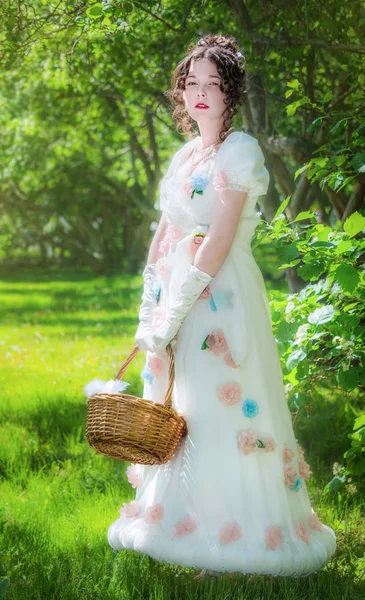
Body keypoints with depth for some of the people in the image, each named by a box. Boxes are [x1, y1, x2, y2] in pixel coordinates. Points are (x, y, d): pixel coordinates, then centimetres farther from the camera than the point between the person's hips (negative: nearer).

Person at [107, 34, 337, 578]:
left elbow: (219, 242, -16)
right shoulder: (185, 155, 16)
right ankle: (179, 519, 25)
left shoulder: (240, 151, -8)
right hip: (175, 301, 8)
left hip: (220, 298, -8)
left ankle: (235, 536, 6)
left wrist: (174, 312, -18)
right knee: (174, 411, 12)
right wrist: (149, 310, 10)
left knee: (224, 408, -5)